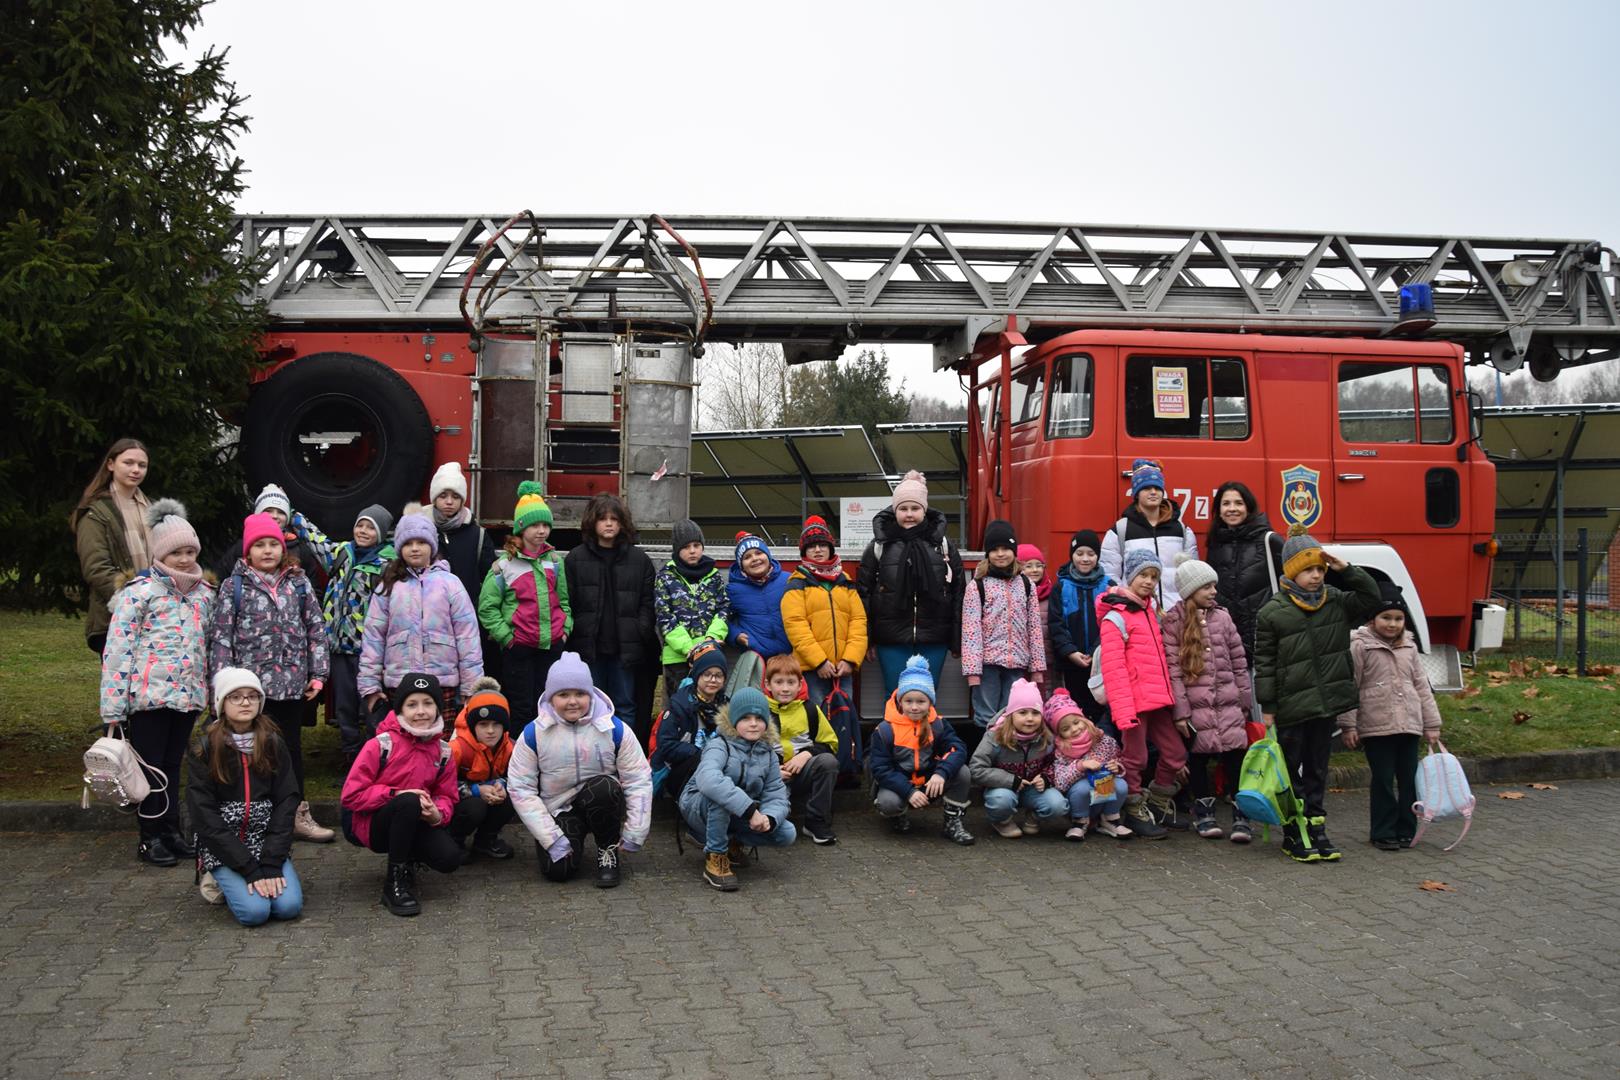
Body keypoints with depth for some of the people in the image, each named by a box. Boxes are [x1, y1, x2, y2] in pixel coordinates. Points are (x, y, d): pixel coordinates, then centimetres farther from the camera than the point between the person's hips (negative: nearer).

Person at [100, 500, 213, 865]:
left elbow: (210, 645, 18)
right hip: (149, 694, -5)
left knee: (173, 764, 14)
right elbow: (117, 649, -11)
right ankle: (150, 836, 14)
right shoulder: (140, 591, -9)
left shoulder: (204, 592, 9)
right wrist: (113, 708, -14)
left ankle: (171, 831, 22)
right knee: (150, 766, 3)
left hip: (188, 695, 5)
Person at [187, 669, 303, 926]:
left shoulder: (274, 745, 2)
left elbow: (286, 804, -2)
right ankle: (223, 880, 8)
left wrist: (271, 864, -15)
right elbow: (204, 816, -11)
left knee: (289, 905, -20)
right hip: (222, 847, -2)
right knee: (255, 910, -23)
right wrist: (249, 868, -19)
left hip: (268, 843, 2)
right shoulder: (204, 751, -6)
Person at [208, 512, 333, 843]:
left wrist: (318, 673, 2)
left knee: (291, 747, 11)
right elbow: (221, 636, -3)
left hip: (291, 683, 2)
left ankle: (297, 814, 21)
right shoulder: (234, 586, -1)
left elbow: (316, 627, 7)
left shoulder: (298, 583, 5)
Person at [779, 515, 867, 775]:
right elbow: (795, 625, -8)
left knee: (846, 716, 6)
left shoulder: (845, 583, 15)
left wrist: (850, 659, -7)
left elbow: (859, 621, 7)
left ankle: (849, 768, 13)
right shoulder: (797, 584, 3)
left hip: (843, 666, 4)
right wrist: (820, 661, -16)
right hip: (811, 667, -4)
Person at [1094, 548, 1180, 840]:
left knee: (1175, 754, 12)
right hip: (1134, 701, -8)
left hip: (1157, 699, 8)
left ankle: (1158, 806, 30)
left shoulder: (1150, 612, 17)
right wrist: (1123, 709, -22)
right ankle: (1136, 813, 19)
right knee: (1135, 758, 2)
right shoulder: (1115, 617, -10)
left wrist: (1169, 694, 16)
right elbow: (1113, 668, -17)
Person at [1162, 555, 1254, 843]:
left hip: (1228, 702, 3)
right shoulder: (1173, 621, -2)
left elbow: (1239, 662, 13)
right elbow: (1173, 669, -6)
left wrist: (1245, 701, 12)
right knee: (1198, 757, 5)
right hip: (1195, 703, -3)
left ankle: (1241, 813, 7)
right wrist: (1180, 710, -10)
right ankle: (1204, 810, 21)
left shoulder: (1222, 617, 10)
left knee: (1235, 754, -3)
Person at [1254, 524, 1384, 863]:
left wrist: (1347, 570, -7)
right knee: (1291, 770, 4)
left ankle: (1316, 830, 20)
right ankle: (1294, 835, 11)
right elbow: (1264, 664, -6)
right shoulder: (1272, 613, -7)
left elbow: (1371, 600, 3)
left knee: (1317, 769, 13)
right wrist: (1267, 707, -7)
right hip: (1292, 706, -4)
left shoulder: (1336, 601, 6)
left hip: (1328, 701, 4)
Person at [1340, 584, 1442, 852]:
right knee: (1383, 781, 0)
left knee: (1409, 779, 8)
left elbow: (1421, 686, 16)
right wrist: (1348, 725, -10)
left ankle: (1405, 831, 20)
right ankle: (1383, 833, 9)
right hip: (1376, 727, -5)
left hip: (1409, 725, 5)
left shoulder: (1409, 647, 13)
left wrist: (1431, 723, 13)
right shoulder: (1360, 646, -4)